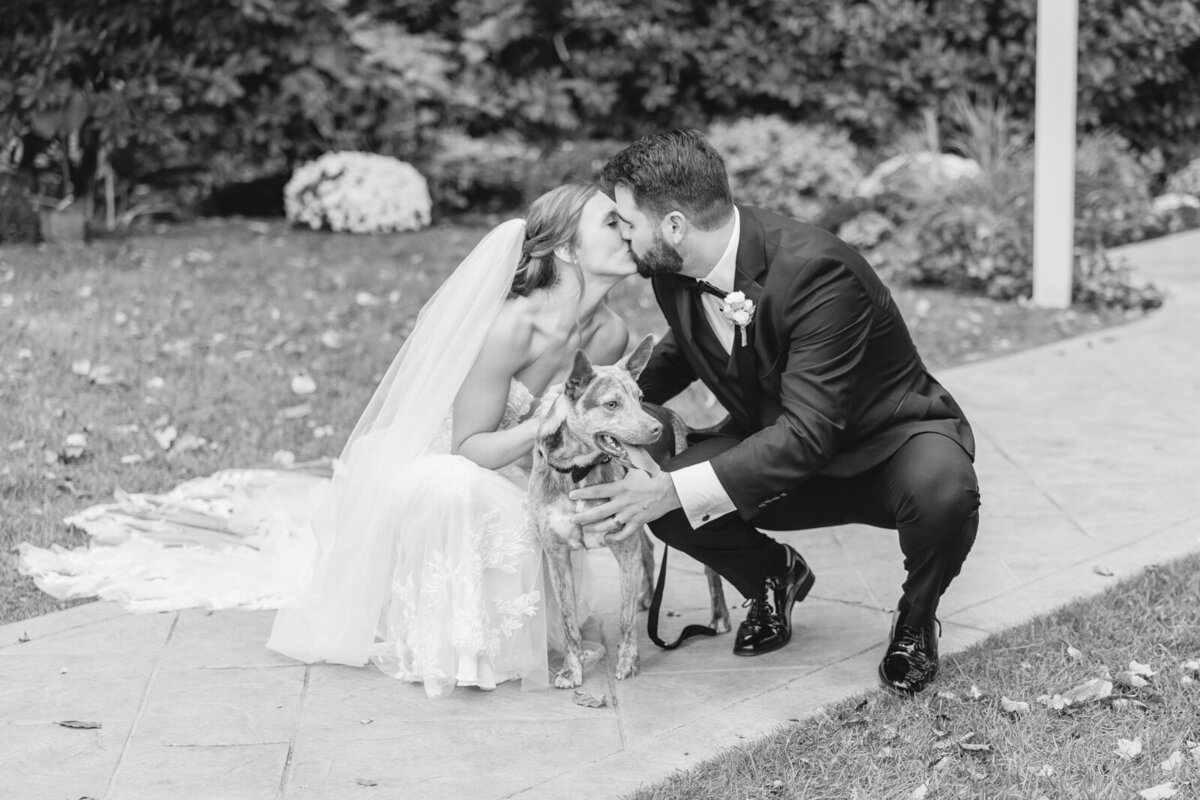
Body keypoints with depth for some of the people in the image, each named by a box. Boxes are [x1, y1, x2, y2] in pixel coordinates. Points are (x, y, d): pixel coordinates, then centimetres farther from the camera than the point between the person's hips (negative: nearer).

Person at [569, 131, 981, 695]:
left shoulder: (815, 269, -34)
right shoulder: (675, 272, -10)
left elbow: (809, 431, -38)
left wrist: (674, 491, -43)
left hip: (892, 440, -5)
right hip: (778, 442, 6)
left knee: (944, 491, -39)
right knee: (662, 501, -21)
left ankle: (916, 616, -5)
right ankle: (771, 576, 11)